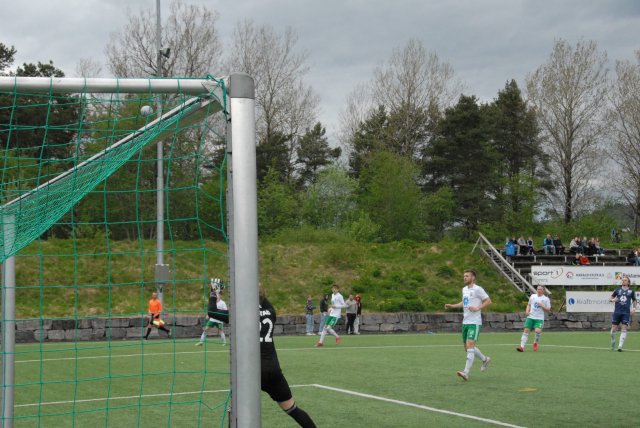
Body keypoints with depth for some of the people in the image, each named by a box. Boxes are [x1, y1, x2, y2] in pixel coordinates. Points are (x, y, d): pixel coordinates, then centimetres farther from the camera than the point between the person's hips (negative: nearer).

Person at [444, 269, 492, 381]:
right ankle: (485, 359, 38)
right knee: (467, 347, 15)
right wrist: (452, 306, 19)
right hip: (465, 322, 9)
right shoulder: (464, 289, 15)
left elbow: (488, 301, -10)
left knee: (470, 345, -17)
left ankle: (466, 373, -22)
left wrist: (477, 308, -20)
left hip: (475, 322, -9)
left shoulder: (477, 289, -9)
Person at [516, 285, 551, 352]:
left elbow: (548, 310, 2)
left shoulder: (546, 299, 2)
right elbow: (529, 305, 23)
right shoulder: (533, 296, 12)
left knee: (537, 331, -22)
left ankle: (536, 343, 9)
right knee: (526, 330, -7)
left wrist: (542, 306, -14)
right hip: (530, 317, 3)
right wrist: (527, 311, 4)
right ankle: (522, 346, -6)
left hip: (539, 319, -3)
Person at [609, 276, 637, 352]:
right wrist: (613, 299, -8)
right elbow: (610, 298, 15)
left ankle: (620, 346, -9)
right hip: (617, 312, 1)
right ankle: (613, 343, 24)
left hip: (626, 313, -1)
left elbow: (634, 301, 19)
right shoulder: (617, 290, 9)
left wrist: (634, 308, 2)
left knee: (624, 329, -9)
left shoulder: (631, 291, 7)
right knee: (614, 328, 1)